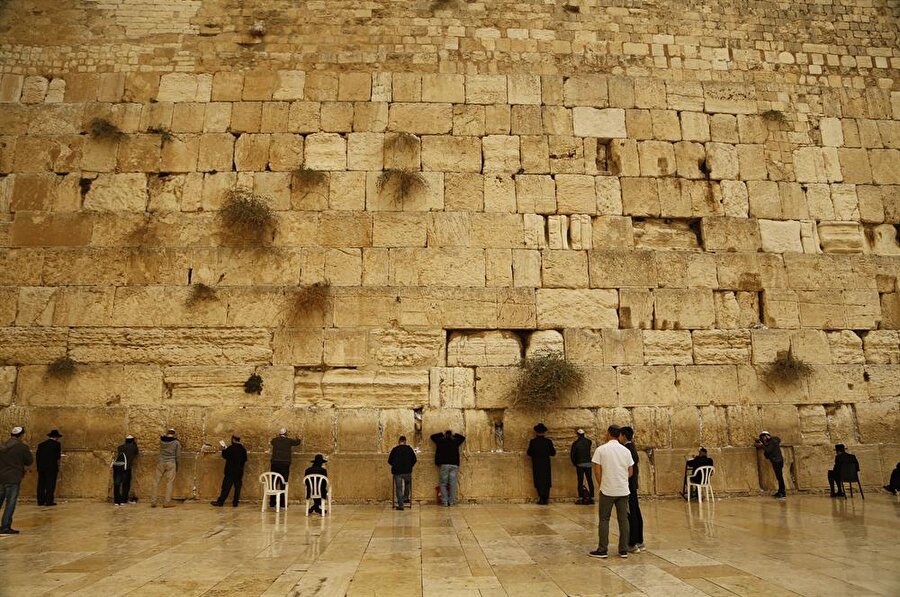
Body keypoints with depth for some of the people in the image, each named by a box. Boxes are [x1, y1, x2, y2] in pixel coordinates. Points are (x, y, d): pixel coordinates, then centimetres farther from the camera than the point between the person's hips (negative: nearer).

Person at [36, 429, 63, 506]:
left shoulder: (41, 444, 12)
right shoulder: (56, 444, -5)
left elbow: (37, 456, 10)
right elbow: (58, 456, -9)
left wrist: (39, 465, 17)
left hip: (41, 467, 5)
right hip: (52, 467, -5)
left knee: (41, 484, 10)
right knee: (50, 484, -2)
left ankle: (40, 501, 12)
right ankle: (49, 501, -4)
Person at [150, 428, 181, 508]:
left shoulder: (161, 440, 3)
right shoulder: (176, 442, -1)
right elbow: (178, 456, 1)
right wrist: (177, 465, 10)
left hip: (161, 463, 2)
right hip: (171, 463, -2)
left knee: (156, 481, 10)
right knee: (169, 482, 1)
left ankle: (153, 501, 10)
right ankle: (167, 502, 0)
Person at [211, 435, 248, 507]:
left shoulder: (231, 448, -13)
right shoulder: (243, 449, 3)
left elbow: (224, 455, -2)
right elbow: (245, 459, 10)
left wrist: (223, 448, 12)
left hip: (231, 470, -4)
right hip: (240, 471, 4)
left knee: (226, 486, 1)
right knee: (237, 486, 7)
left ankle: (220, 502, 5)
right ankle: (235, 502, 7)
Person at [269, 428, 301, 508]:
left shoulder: (274, 440, 5)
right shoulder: (289, 441, 1)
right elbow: (298, 442, 19)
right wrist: (297, 438, 42)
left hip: (275, 463, 2)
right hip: (285, 464, -2)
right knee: (283, 484, 3)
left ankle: (272, 503, 9)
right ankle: (282, 503, 3)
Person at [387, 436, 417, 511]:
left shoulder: (394, 449, 0)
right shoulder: (409, 449, 2)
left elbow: (389, 461, 4)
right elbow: (414, 460, 5)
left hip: (397, 471, -1)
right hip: (407, 471, 1)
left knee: (398, 488, 4)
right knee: (407, 483, 29)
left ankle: (400, 505, 2)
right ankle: (406, 498, 23)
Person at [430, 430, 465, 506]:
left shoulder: (441, 441, 5)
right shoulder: (455, 441, 9)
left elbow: (432, 436, 21)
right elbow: (463, 437, 28)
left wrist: (442, 434, 26)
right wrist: (454, 434, 30)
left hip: (444, 465, -1)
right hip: (454, 465, 1)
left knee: (443, 484, 6)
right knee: (453, 484, 4)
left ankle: (445, 502, 1)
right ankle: (451, 502, 4)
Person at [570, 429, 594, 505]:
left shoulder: (575, 443, -6)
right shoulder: (588, 442, 2)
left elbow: (572, 455, -6)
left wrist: (574, 463, 6)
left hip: (579, 464, -3)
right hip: (588, 463, 3)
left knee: (580, 481, 1)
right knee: (590, 481, 7)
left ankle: (581, 499, 1)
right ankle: (591, 498, 7)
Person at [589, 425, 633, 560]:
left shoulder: (601, 449, -9)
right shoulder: (626, 451, 2)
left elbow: (597, 470, -8)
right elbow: (631, 472, 7)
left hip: (607, 490, -3)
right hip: (623, 491, 3)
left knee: (604, 520, 4)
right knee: (623, 520, 9)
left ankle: (602, 550, 5)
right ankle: (624, 550, 12)